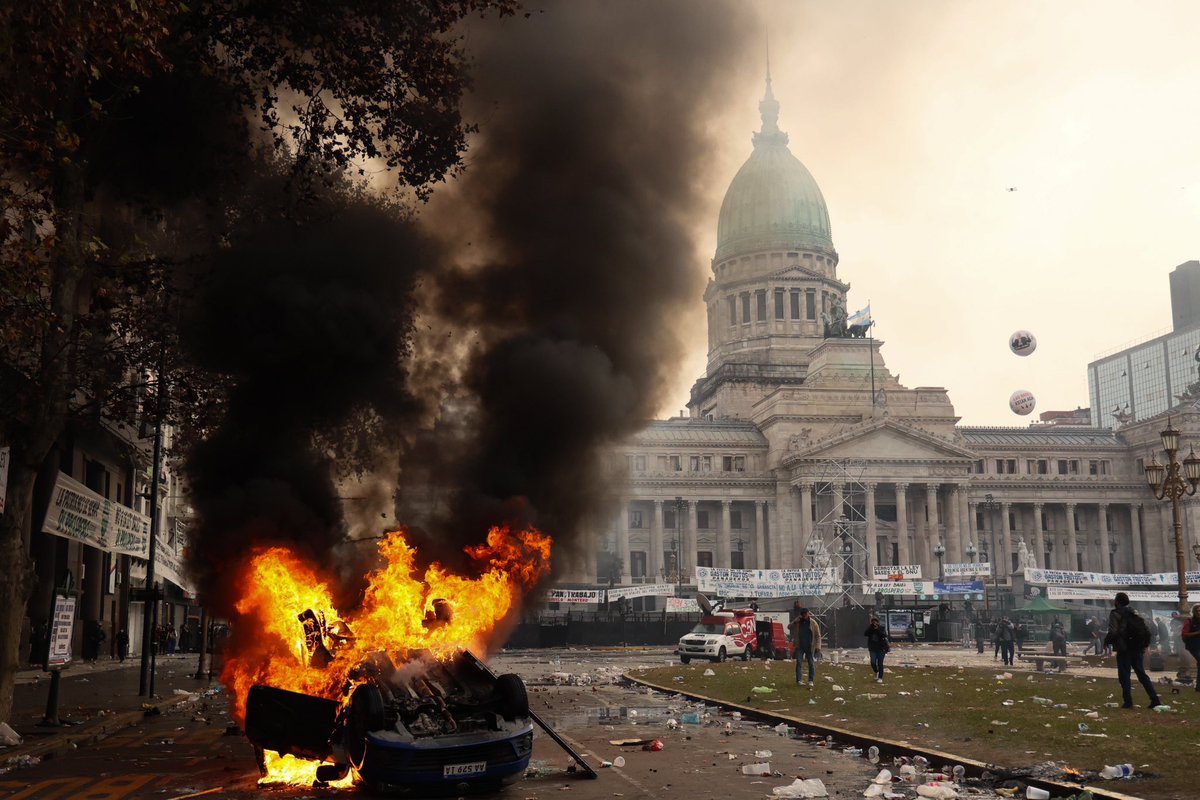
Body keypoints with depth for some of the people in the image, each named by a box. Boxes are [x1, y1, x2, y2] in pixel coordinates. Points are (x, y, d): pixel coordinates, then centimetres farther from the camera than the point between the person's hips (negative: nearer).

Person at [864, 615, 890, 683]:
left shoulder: (881, 628, -4)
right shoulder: (869, 628, 2)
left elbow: (885, 635, -19)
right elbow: (865, 634, -15)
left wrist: (878, 629, -24)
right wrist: (871, 627, -21)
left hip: (881, 648, -1)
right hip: (873, 648, 2)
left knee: (880, 663, 0)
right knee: (873, 662, -9)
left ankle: (880, 678, 12)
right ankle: (876, 672, 22)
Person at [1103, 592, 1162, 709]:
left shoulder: (1115, 614, -7)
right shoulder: (1134, 613, 14)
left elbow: (1112, 632, -17)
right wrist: (1144, 647, 17)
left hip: (1124, 650, -6)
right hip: (1137, 649, 6)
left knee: (1124, 675, 0)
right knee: (1141, 674, 13)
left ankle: (1128, 702, -4)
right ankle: (1154, 699, 7)